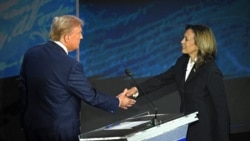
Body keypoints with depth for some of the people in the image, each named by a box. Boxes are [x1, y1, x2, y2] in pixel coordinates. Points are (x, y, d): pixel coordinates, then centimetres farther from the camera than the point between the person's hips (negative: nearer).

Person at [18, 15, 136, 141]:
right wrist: (117, 102, 3)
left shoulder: (31, 53, -3)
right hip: (60, 130, -6)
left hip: (33, 125, 6)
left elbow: (23, 89, 5)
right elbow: (90, 95, -13)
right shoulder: (70, 66, -23)